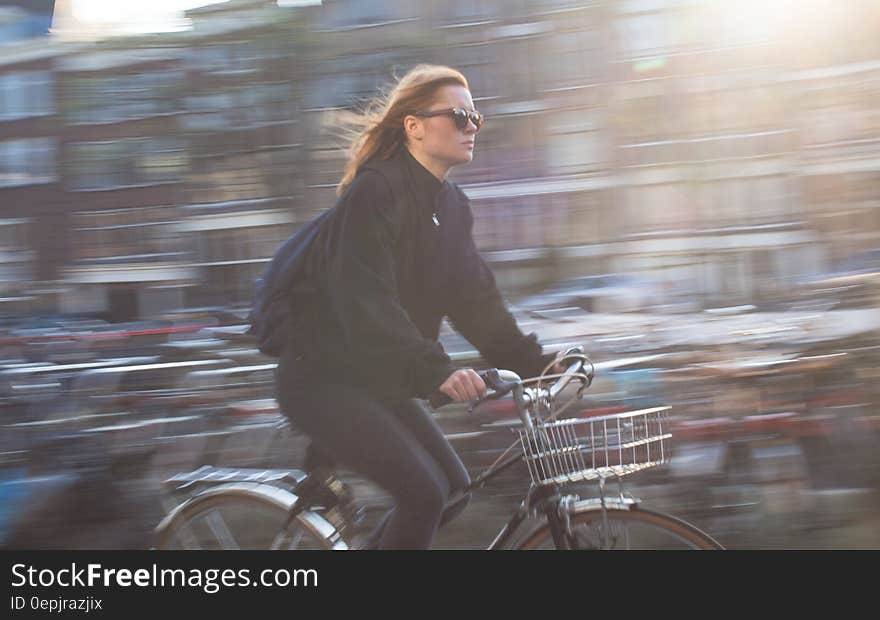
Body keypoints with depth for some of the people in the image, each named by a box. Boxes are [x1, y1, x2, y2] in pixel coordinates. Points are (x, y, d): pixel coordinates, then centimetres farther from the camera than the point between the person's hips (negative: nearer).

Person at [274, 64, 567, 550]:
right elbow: (365, 300, -32)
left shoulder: (452, 205, 7)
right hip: (323, 379, -9)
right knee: (423, 492, -17)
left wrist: (533, 363, -5)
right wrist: (436, 371, -42)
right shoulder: (374, 191, -20)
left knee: (453, 488, 5)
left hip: (377, 381, 9)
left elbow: (474, 297, 6)